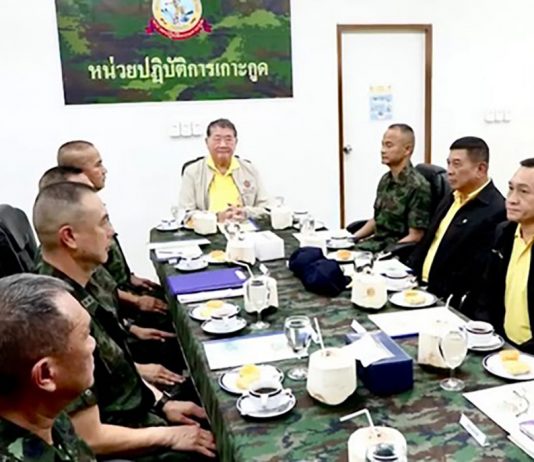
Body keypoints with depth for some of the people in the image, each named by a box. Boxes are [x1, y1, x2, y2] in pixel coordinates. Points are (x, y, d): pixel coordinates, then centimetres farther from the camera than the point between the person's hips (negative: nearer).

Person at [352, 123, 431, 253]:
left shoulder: (418, 187, -15)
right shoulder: (386, 180, 9)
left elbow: (415, 237, -15)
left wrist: (386, 252, -20)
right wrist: (353, 237, 6)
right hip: (376, 242, 7)